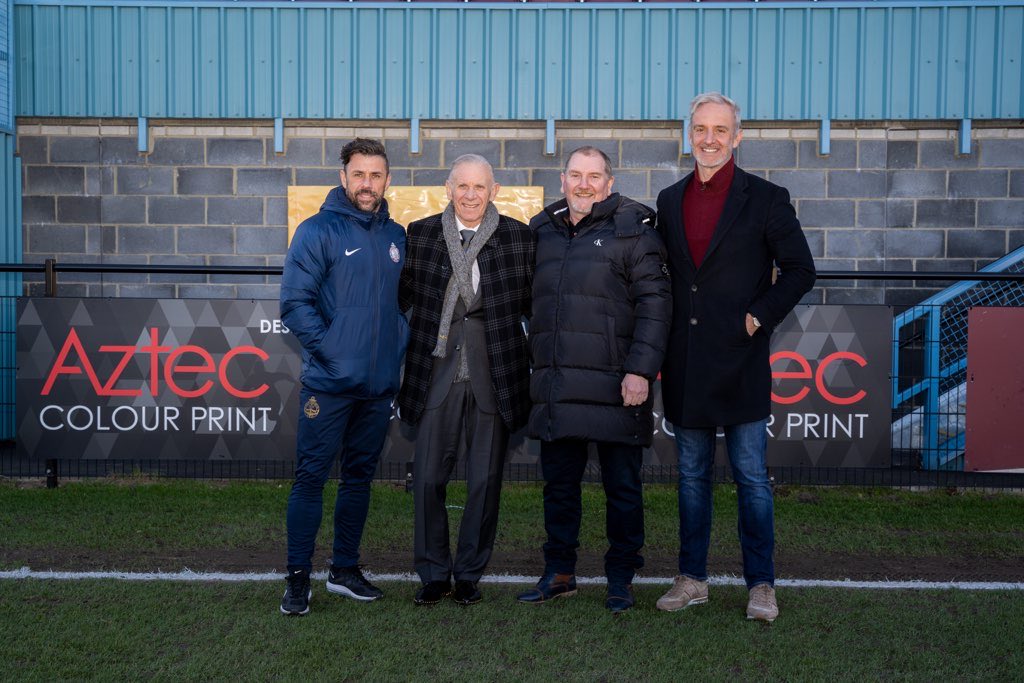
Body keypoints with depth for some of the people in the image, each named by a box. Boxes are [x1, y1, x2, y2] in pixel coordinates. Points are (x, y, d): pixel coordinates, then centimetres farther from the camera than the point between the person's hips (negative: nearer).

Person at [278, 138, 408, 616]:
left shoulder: (396, 236, 11)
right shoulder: (319, 231, -6)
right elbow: (295, 302, -11)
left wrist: (399, 346, 6)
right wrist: (330, 350, -16)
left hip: (380, 384, 5)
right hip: (329, 383, -5)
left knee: (360, 477, 13)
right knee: (311, 476, -2)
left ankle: (345, 568, 25)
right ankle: (298, 578, 6)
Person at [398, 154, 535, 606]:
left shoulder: (518, 237, 2)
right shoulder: (421, 234, 5)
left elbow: (533, 304, 7)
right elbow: (401, 296, 10)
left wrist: (538, 364, 3)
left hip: (494, 375, 0)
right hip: (437, 373, 1)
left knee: (485, 480, 6)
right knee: (427, 478, 2)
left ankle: (469, 573, 22)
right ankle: (433, 574, 18)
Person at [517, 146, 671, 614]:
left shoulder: (631, 230, -1)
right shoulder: (543, 231, 14)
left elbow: (654, 303, -6)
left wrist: (640, 370, -14)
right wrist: (535, 369, 14)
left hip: (613, 386, -4)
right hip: (555, 388, 5)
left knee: (622, 486, 5)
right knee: (558, 483, 13)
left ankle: (621, 578, 19)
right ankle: (559, 572, 26)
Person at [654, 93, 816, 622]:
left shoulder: (766, 199, -1)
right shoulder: (669, 201, 11)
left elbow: (800, 270, 0)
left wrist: (760, 316, -9)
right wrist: (660, 347, 6)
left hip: (739, 361, -4)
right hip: (685, 366, 4)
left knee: (751, 477, 2)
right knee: (692, 477, 12)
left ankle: (760, 584, 13)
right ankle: (691, 578, 22)